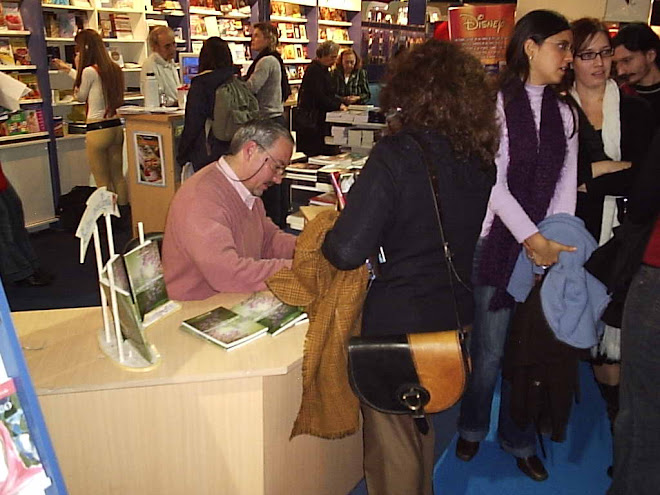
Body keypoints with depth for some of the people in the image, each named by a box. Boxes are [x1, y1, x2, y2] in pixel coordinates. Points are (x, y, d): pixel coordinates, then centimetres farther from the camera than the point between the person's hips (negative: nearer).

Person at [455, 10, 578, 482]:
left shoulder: (564, 112, 11)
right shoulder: (494, 104, -5)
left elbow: (566, 184, 8)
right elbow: (494, 182, -11)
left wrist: (554, 239, -6)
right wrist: (533, 238, -14)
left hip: (546, 247, 4)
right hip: (496, 243, -4)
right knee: (488, 351, 4)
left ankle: (519, 440, 30)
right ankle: (472, 428, 31)